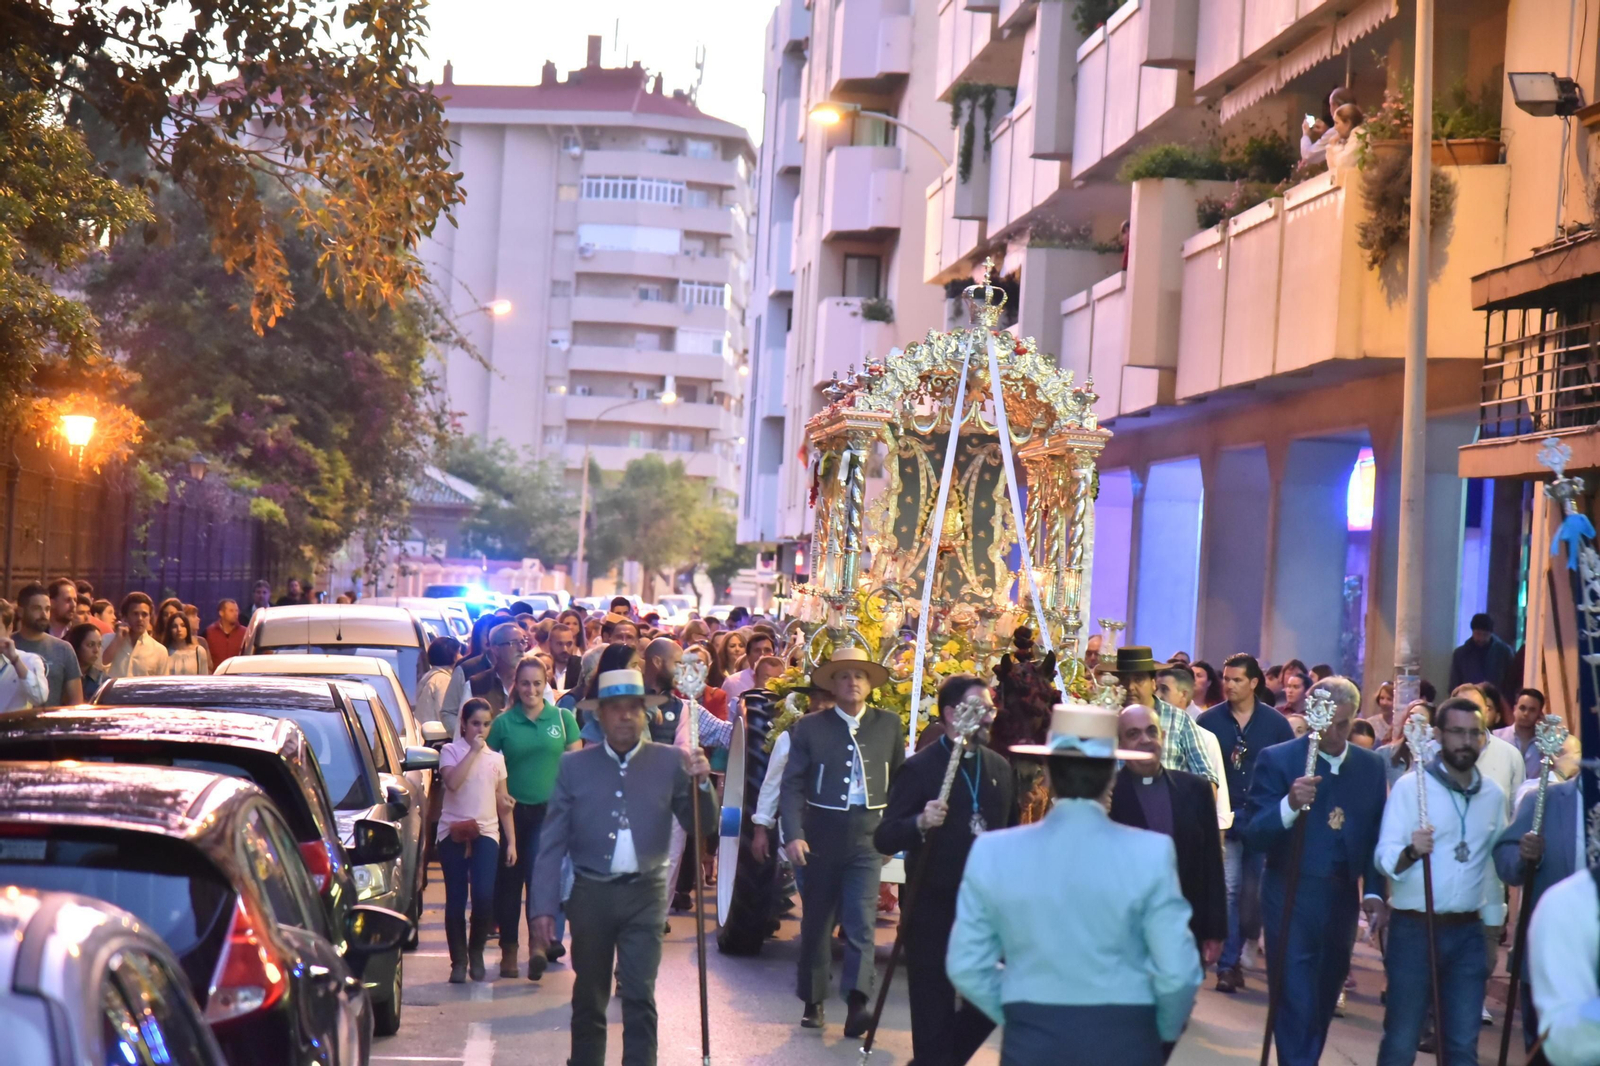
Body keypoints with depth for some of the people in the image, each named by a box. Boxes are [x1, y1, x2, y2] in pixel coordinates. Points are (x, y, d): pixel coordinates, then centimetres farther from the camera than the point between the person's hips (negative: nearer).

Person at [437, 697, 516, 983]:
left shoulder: (496, 758, 14)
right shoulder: (451, 751, 3)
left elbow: (503, 802, 15)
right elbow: (452, 781, -18)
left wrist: (511, 841, 10)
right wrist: (473, 751, -13)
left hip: (486, 833, 2)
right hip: (453, 832, -2)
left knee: (484, 897, -14)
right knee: (455, 900, -1)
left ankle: (476, 953, 7)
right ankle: (458, 961, 9)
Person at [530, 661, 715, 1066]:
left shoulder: (669, 762, 2)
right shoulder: (574, 766, 2)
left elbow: (701, 823, 3)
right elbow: (551, 842, 3)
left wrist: (700, 783, -15)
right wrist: (544, 906, -2)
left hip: (645, 896, -1)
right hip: (591, 895, 1)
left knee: (639, 998, -6)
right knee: (588, 999, 11)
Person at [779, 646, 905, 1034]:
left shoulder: (889, 725, 6)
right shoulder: (809, 727, 0)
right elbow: (792, 784, -2)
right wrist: (793, 834, -13)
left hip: (868, 836, 0)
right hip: (821, 836, 0)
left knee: (861, 921, -11)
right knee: (816, 922, 9)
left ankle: (857, 1004, -19)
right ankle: (812, 1002, 21)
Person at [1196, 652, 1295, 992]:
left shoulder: (1275, 722, 2)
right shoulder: (1209, 721, 0)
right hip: (1224, 817, -1)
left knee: (1255, 891, 5)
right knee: (1228, 889, -6)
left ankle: (1237, 954, 25)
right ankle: (1228, 965, -3)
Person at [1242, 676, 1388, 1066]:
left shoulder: (1371, 765, 6)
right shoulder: (1278, 759, -7)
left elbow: (1377, 836, 9)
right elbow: (1253, 833, -14)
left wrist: (1374, 891, -2)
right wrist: (1290, 804, -31)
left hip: (1343, 899, 4)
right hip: (1292, 897, -4)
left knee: (1325, 998, 16)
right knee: (1296, 1000, -7)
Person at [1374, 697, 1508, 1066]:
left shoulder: (1493, 795, 7)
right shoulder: (1411, 786, -7)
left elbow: (1495, 864, 16)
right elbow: (1384, 858, -13)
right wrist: (1410, 852, -32)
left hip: (1467, 933, 4)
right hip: (1414, 929, -4)